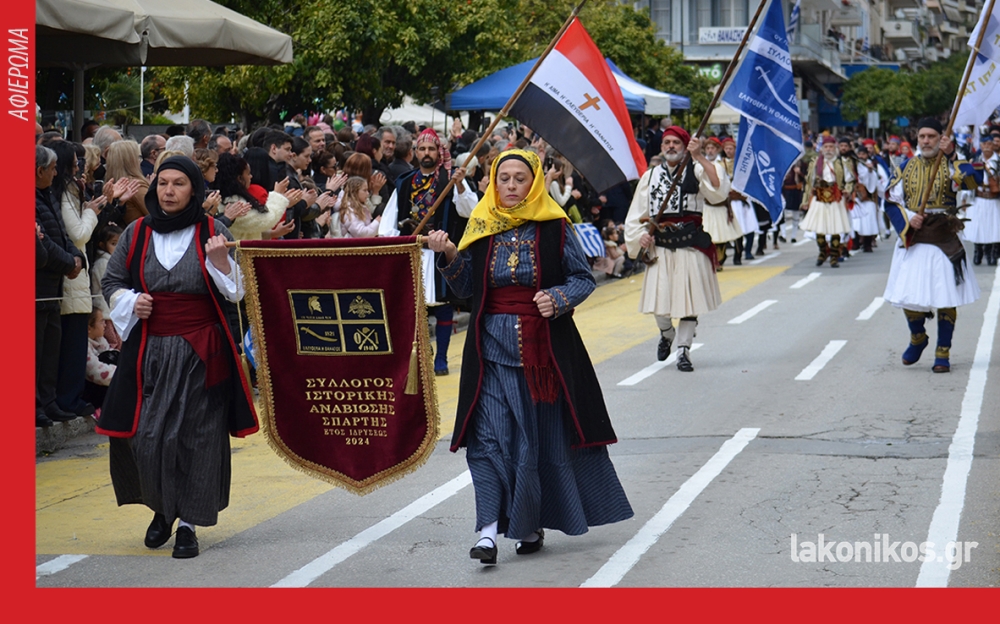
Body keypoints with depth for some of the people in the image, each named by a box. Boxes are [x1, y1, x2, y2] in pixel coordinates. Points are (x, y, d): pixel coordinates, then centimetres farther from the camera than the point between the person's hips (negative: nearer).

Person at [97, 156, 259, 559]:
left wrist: (219, 261, -20)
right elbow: (111, 281, 14)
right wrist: (130, 301, -6)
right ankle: (162, 508, 23)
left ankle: (188, 522, 8)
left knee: (195, 435, -2)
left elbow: (235, 293, -1)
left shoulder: (213, 233, 0)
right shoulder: (137, 234, 5)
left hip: (200, 354, -2)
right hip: (149, 353, 2)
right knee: (145, 434, -1)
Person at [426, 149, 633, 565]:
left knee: (545, 435, 5)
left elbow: (583, 278, 2)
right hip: (494, 347, 1)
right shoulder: (482, 227, 6)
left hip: (545, 347, -1)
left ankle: (532, 524, 20)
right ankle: (489, 529, -12)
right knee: (489, 435, -9)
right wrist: (449, 257, -8)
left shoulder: (555, 228, -2)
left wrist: (558, 299, -17)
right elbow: (468, 288, 8)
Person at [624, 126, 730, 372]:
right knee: (659, 304, -1)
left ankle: (683, 351, 11)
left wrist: (699, 157, -21)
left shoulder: (697, 171, 3)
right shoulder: (650, 176, 13)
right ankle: (667, 334, 31)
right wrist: (640, 235, -3)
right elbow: (636, 213, 15)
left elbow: (719, 189, -17)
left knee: (689, 300, -1)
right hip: (659, 247, 2)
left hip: (691, 245, -2)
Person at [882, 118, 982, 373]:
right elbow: (891, 200, 8)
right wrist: (908, 218, -10)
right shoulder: (907, 168, 8)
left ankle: (943, 353, 11)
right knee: (909, 295, 4)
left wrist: (951, 155, -32)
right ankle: (917, 339, 31)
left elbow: (973, 179, -22)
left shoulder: (951, 165, -2)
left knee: (946, 299, 0)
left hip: (943, 240, -3)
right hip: (912, 239, 3)